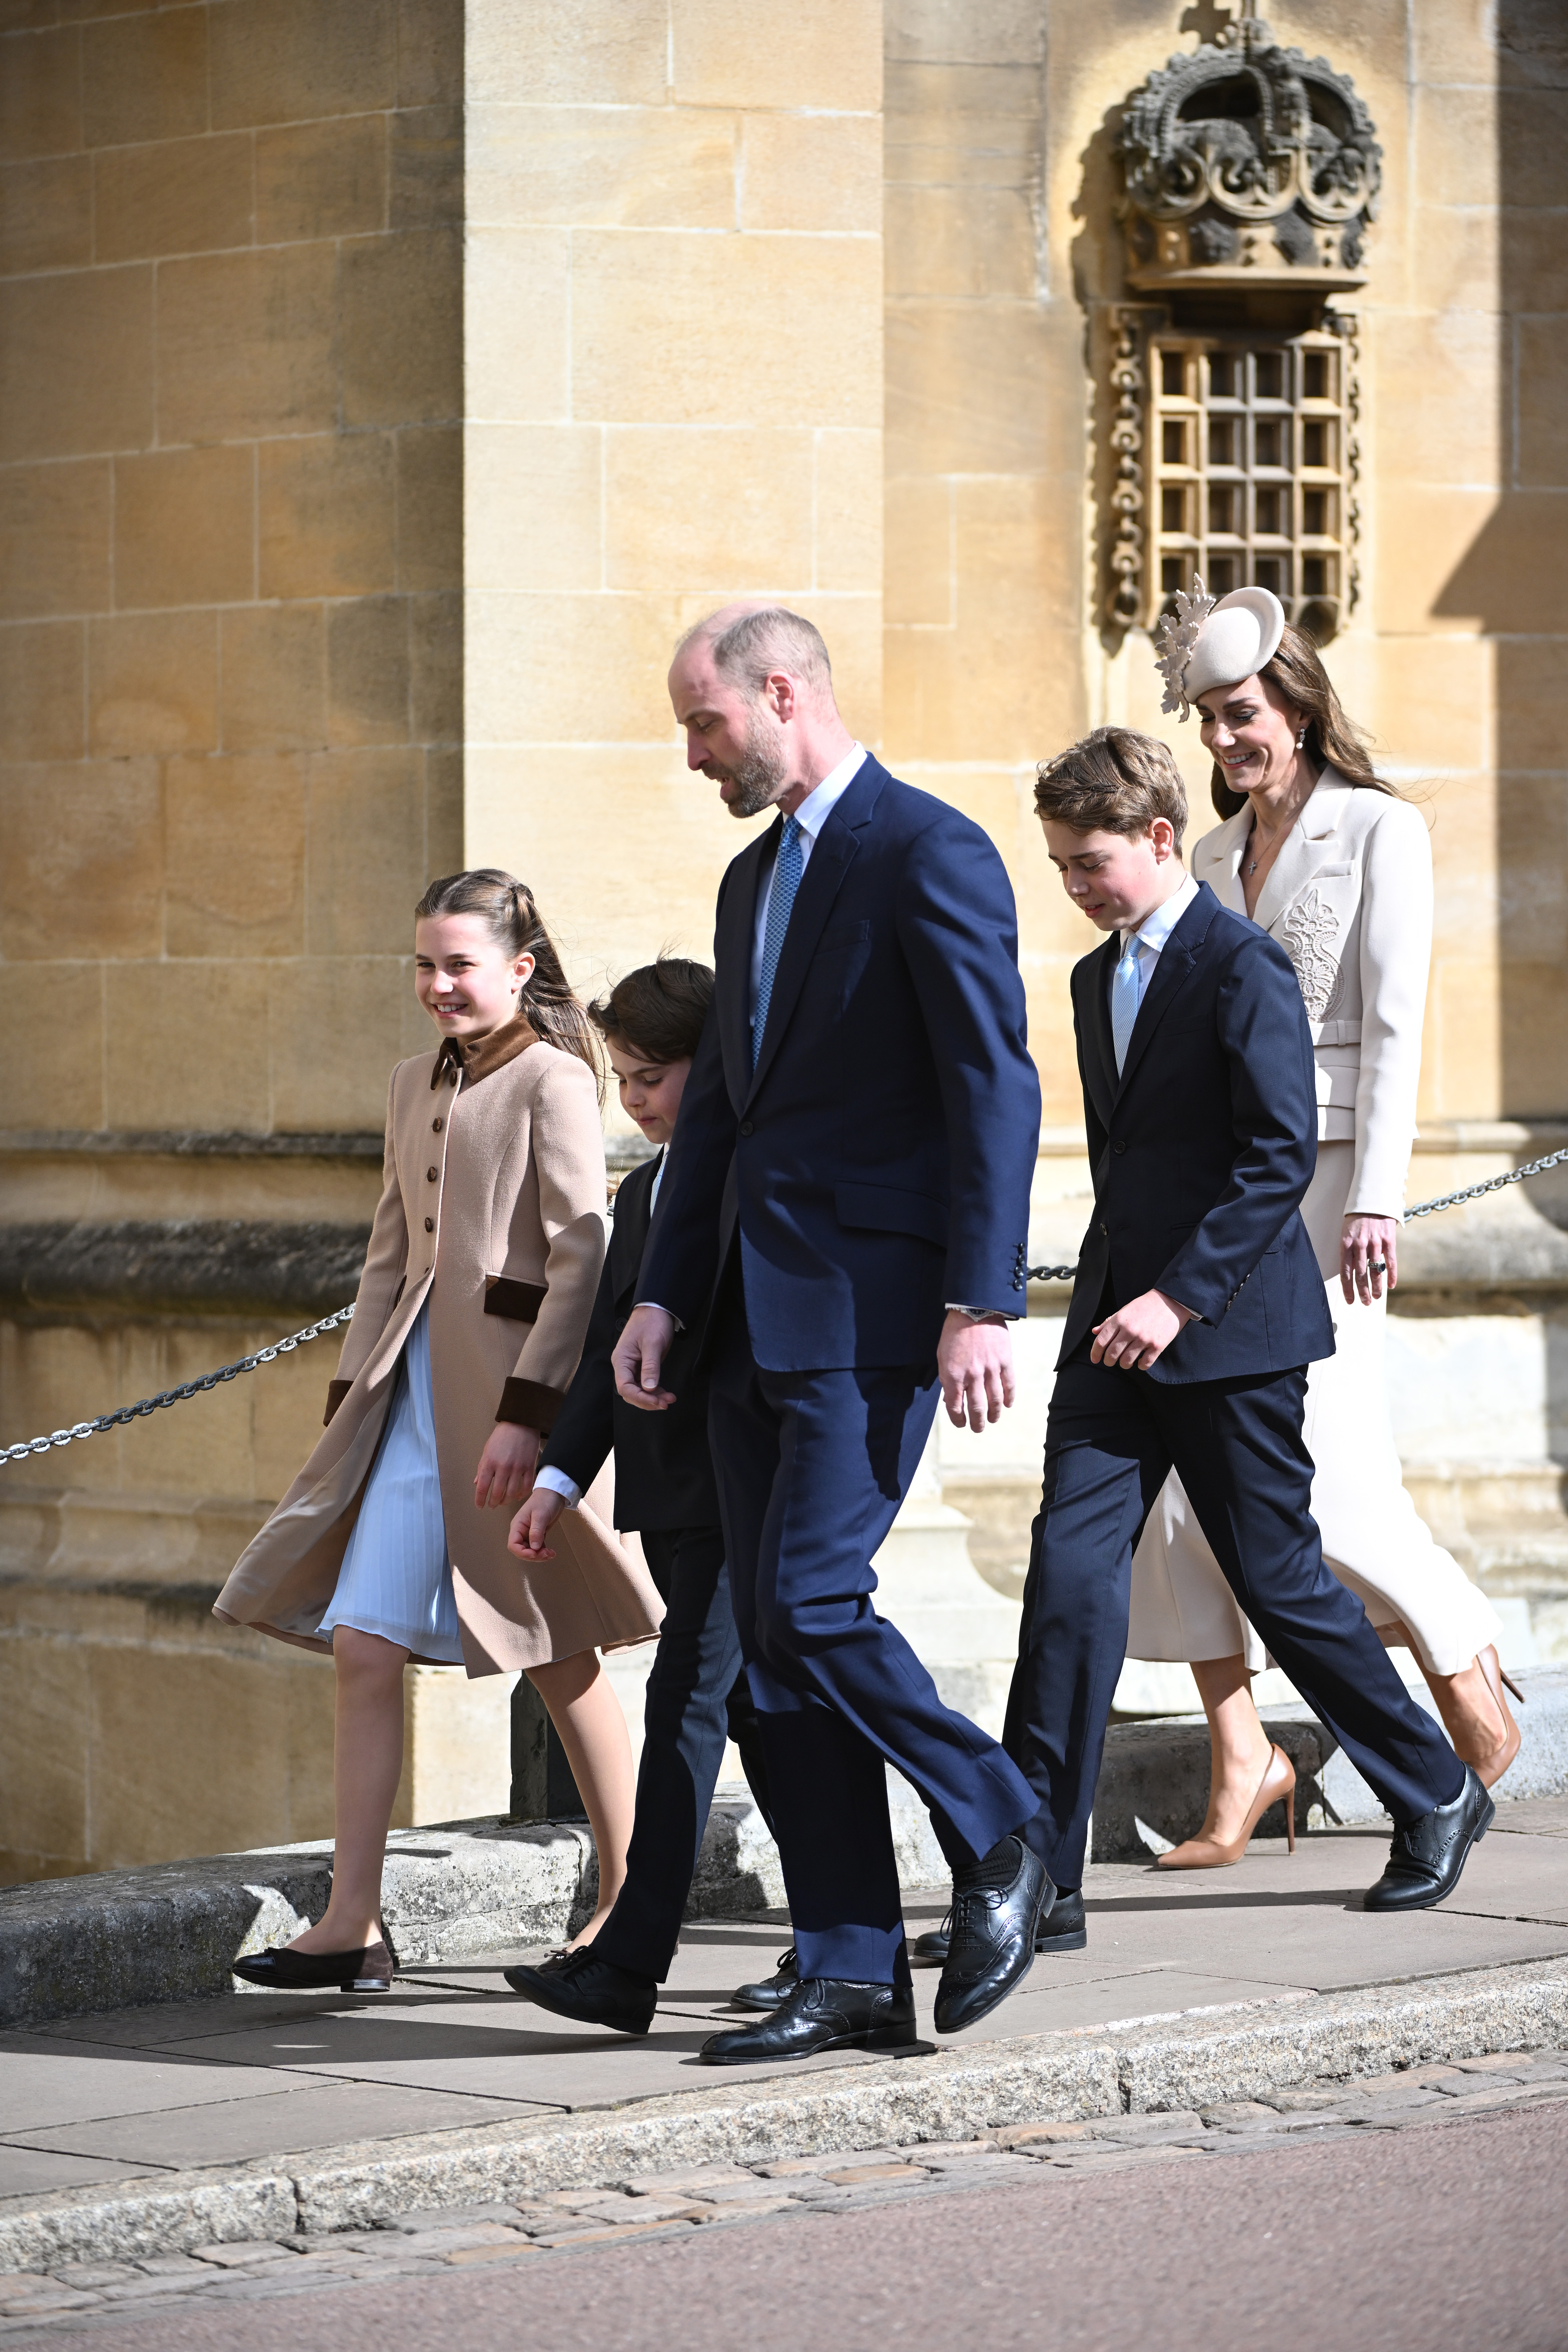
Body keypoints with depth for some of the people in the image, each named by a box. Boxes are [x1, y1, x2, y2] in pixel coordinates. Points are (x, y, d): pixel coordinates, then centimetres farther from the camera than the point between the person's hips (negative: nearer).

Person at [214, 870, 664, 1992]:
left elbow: (580, 1258, -13)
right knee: (364, 1647, -2)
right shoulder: (416, 1086, 16)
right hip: (413, 1391, 7)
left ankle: (630, 1901, 18)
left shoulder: (551, 1080, -7)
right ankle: (352, 1923, -2)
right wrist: (352, 1396, 14)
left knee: (563, 1658, 4)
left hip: (514, 1384, -7)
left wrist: (527, 1413, -19)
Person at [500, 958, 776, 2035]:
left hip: (745, 1490, -9)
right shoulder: (643, 1193, 18)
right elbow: (605, 1349, 19)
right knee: (755, 1707, 13)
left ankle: (629, 1965, -16)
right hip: (667, 1493, 9)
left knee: (686, 1702, -12)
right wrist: (561, 1478, 12)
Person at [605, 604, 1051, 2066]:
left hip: (870, 1306, -9)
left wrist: (982, 1304, -20)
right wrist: (664, 1293, 14)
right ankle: (851, 1976, 8)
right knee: (778, 1648, 5)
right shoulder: (754, 880, 19)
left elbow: (995, 1089, -14)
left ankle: (998, 1848, 5)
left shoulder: (928, 854, -9)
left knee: (811, 1604, -15)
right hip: (756, 1317, 9)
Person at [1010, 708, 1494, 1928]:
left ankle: (1438, 1796, 22)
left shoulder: (1243, 966, -10)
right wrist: (1115, 1296, 16)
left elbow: (1282, 1154, -17)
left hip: (1230, 1330, -7)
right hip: (1119, 1325, 7)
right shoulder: (1099, 979, 15)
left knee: (1281, 1578, 2)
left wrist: (1179, 1297, -21)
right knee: (1071, 1569, -5)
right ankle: (1038, 1873, -7)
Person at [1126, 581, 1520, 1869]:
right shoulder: (1219, 855, 17)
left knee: (1326, 1472, -11)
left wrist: (1375, 1199, -18)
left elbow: (1394, 1025, -10)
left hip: (1323, 1172, -6)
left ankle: (1470, 1674, 14)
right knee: (1183, 1463, -5)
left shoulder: (1381, 832, -2)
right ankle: (1241, 1762, -1)